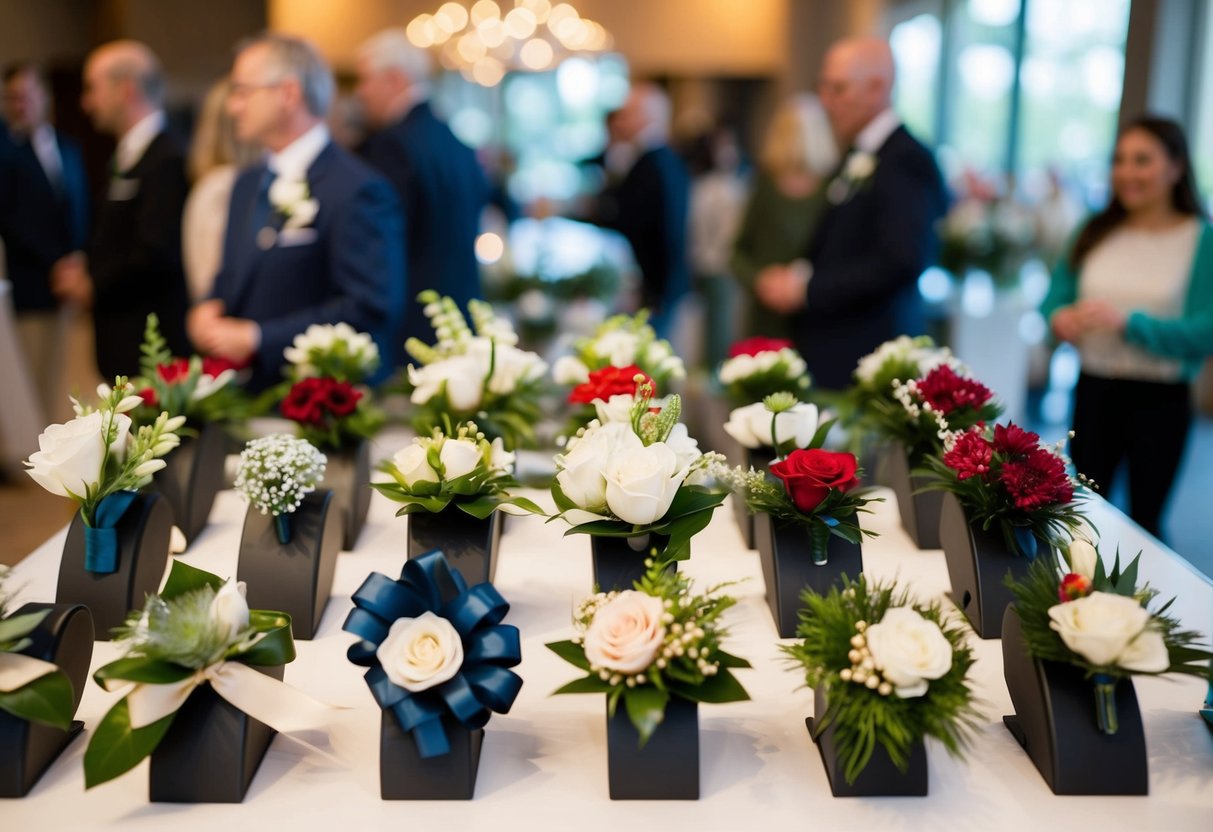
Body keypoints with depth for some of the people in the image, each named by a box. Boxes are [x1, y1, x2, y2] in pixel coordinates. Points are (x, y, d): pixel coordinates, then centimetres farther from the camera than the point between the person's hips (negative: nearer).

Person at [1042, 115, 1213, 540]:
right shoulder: (1096, 231, 5)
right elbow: (1057, 294, 8)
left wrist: (1128, 322, -25)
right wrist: (1059, 317, -15)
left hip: (1160, 400, -3)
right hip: (1094, 390, 4)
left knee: (1143, 521, 6)